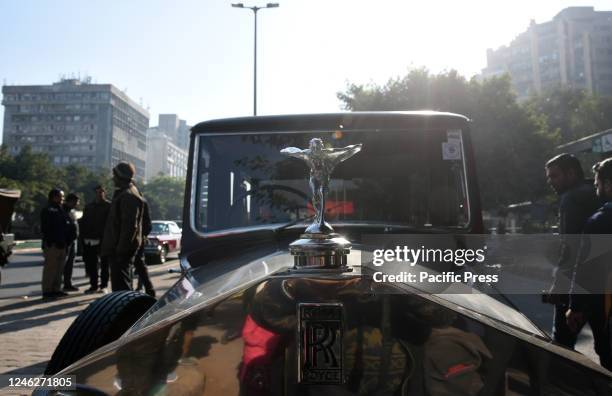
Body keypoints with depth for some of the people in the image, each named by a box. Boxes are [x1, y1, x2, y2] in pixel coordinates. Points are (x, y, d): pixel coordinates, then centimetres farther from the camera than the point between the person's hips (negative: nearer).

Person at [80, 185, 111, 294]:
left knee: (104, 264, 4)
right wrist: (83, 237, 4)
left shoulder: (109, 206, -3)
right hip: (90, 240, 5)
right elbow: (83, 223, 13)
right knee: (91, 264, 10)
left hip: (103, 240, -5)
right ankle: (93, 285, 20)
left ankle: (103, 285, 11)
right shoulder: (88, 206, 13)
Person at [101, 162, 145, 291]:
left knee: (121, 284, -8)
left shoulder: (128, 196, -16)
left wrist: (121, 248, -24)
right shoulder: (122, 193, 18)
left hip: (121, 248, -11)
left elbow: (130, 226, -23)